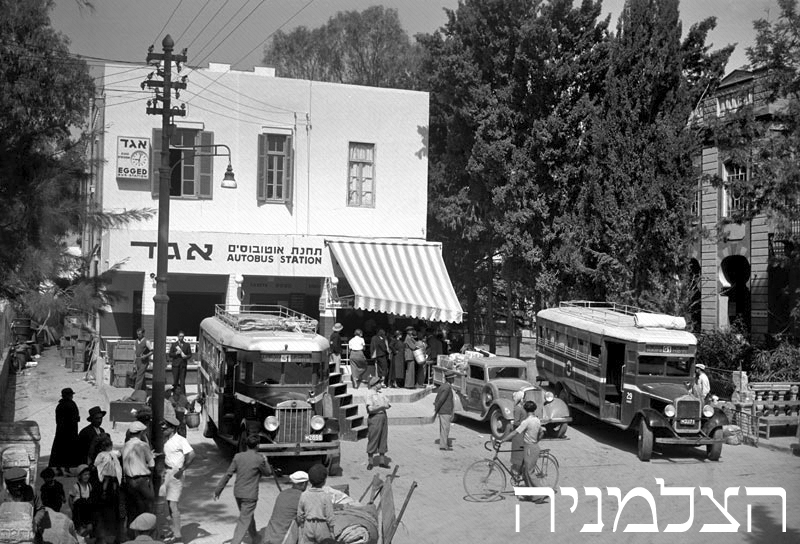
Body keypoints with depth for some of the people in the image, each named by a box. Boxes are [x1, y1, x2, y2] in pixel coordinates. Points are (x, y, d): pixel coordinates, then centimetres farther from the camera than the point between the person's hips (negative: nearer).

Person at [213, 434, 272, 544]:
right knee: (244, 521, -3)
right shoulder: (259, 459, -15)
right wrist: (265, 461, 18)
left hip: (237, 493, 6)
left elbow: (228, 474, -2)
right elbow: (268, 472, 1)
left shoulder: (238, 457, -2)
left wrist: (218, 490, 4)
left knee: (248, 515, 25)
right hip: (250, 495, -6)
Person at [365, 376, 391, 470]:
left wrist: (388, 405, -10)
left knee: (383, 440, 9)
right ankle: (370, 462, 9)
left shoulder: (381, 394, 13)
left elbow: (388, 404, 12)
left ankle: (382, 461, 17)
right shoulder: (369, 394, -11)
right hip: (374, 417, -7)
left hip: (383, 417, 7)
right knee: (372, 440, -1)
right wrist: (382, 406, -16)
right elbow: (370, 409, -20)